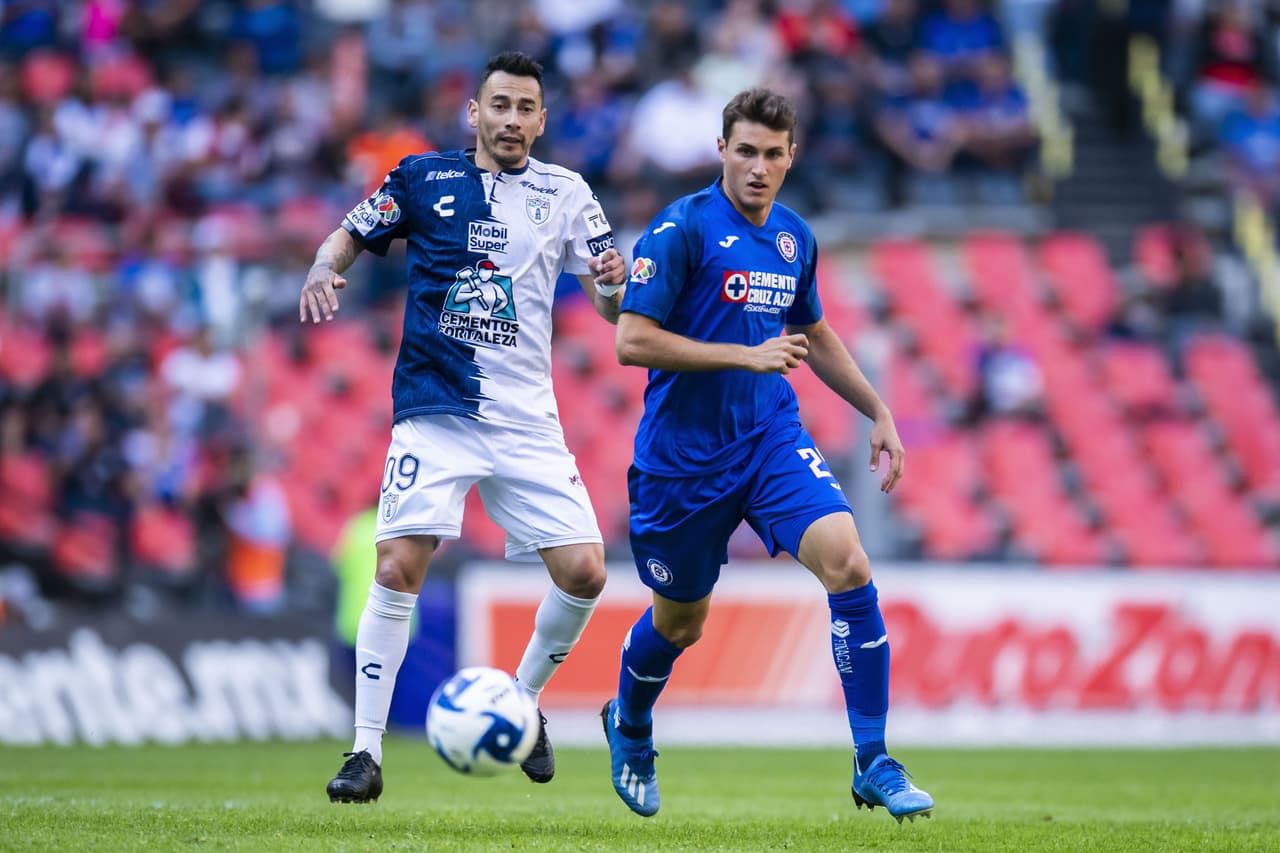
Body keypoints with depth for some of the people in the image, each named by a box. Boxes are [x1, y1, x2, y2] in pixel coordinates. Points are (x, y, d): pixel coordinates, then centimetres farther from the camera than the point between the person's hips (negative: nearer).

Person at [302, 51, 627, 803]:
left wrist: (614, 282, -19)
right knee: (398, 572, -15)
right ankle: (367, 751, -7)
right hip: (435, 410, -2)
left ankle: (523, 703, 18)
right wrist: (323, 273, -12)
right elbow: (347, 240, 11)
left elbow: (614, 307, 5)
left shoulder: (564, 194, 7)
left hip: (527, 421, 2)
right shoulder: (423, 178, 4)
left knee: (584, 574, -8)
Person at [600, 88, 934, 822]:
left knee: (848, 562, -19)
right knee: (681, 621, 11)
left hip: (772, 438, 4)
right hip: (683, 453, -4)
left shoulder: (795, 237, 7)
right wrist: (746, 356, -22)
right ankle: (630, 728, 46)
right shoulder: (681, 229, -13)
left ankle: (874, 765, -13)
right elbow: (632, 341, -19)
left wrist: (878, 412, 18)